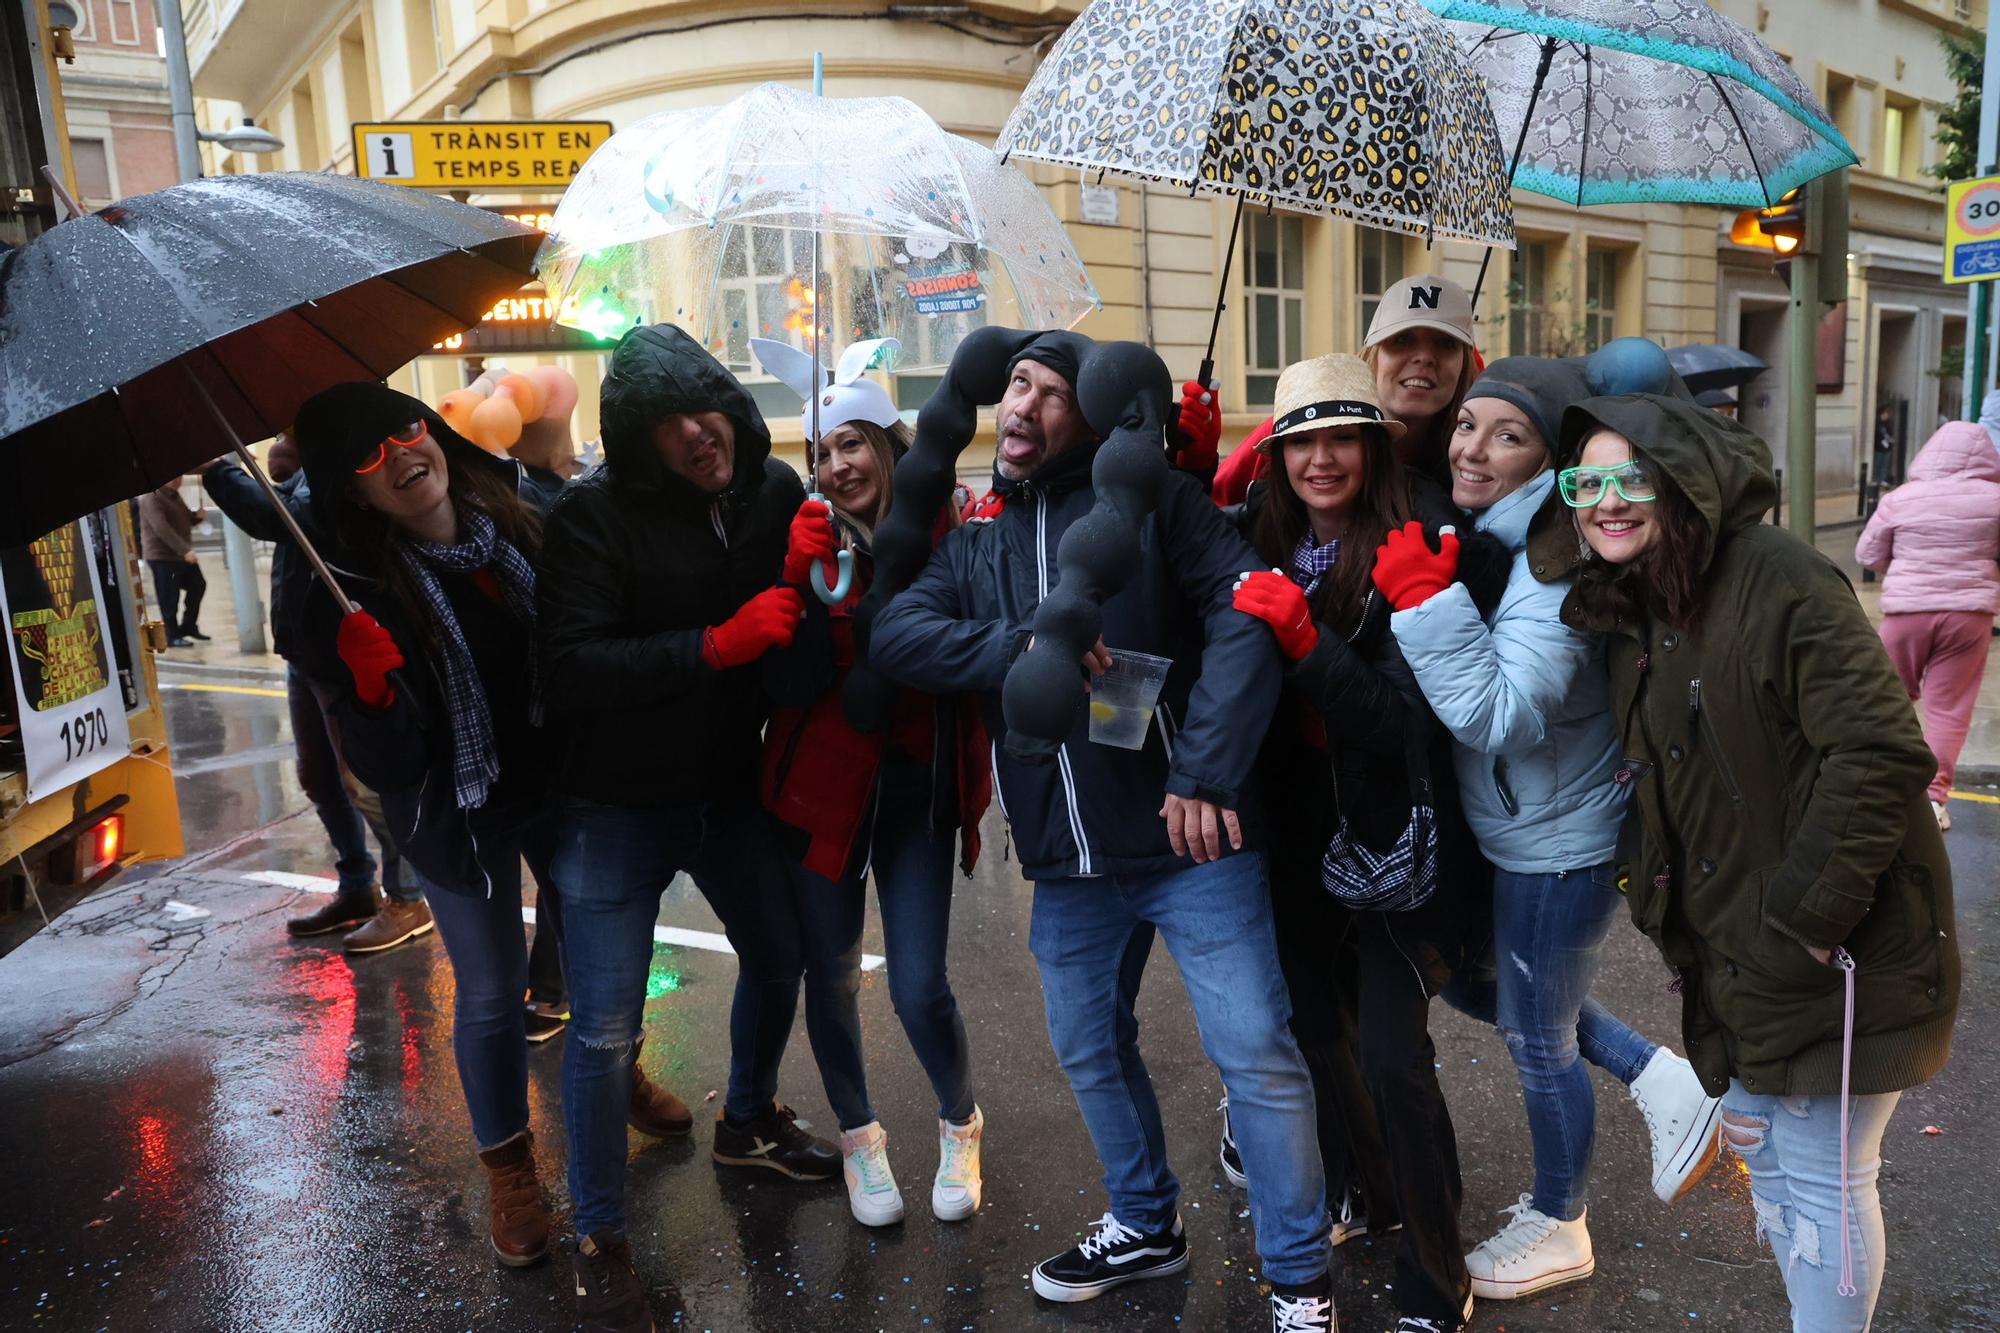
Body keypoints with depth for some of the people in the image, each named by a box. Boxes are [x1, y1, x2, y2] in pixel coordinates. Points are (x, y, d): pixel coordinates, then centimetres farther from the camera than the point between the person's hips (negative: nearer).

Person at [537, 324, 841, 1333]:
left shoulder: (775, 489, -4)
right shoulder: (595, 513, -19)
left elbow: (801, 619, 10)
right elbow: (570, 669, -27)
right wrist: (717, 644, -32)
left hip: (728, 787, 6)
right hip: (616, 806, -5)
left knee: (780, 957, 22)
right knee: (605, 1030, -2)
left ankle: (748, 1124, 51)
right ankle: (599, 1238, 22)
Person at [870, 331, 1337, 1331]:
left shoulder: (1150, 498, -3)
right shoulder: (976, 542, 11)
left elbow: (1246, 615, -14)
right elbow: (893, 636, -5)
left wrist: (1205, 773, -22)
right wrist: (1025, 645, -21)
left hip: (1190, 839, -5)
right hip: (1067, 858, 6)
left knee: (1256, 1053, -1)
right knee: (1090, 1049, 19)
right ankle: (1145, 1226, 44)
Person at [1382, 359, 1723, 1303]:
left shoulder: (1554, 565, -26)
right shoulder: (1470, 537, -1)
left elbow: (1499, 717, -34)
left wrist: (1424, 596, -35)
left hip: (1559, 845, -8)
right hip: (1505, 831, 8)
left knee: (1538, 1041, 12)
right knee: (1470, 981, 24)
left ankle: (1558, 1229, 39)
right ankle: (1656, 1079, 34)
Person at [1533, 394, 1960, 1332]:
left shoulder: (1779, 578, -20)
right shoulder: (1635, 609, 7)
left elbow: (1879, 754, -26)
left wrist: (1811, 912, -24)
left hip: (1835, 945, -9)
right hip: (1740, 954, 9)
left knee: (1822, 1176, 5)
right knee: (1762, 1151, 23)